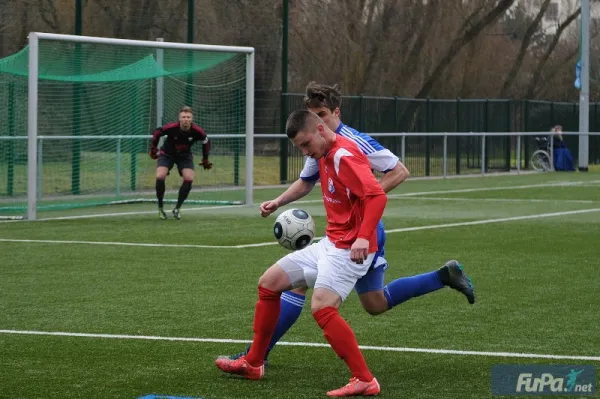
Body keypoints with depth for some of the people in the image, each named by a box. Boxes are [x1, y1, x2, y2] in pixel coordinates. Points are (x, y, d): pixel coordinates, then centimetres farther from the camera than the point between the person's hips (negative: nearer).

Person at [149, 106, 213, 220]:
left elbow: (206, 142, -3)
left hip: (185, 155, 2)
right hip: (167, 154, -1)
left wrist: (205, 160, 4)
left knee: (189, 179, -19)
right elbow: (157, 132, -8)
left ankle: (177, 209, -1)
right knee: (160, 177, -22)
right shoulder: (172, 128, -29)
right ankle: (160, 208, -3)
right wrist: (153, 149, -3)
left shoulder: (196, 131, -25)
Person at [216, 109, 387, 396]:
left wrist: (363, 237, -40)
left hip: (350, 250, -11)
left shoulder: (344, 155, -20)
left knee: (321, 307, -28)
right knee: (268, 282, 14)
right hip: (329, 243, 11)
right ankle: (253, 363, 24)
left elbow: (377, 196, -30)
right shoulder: (326, 155, 9)